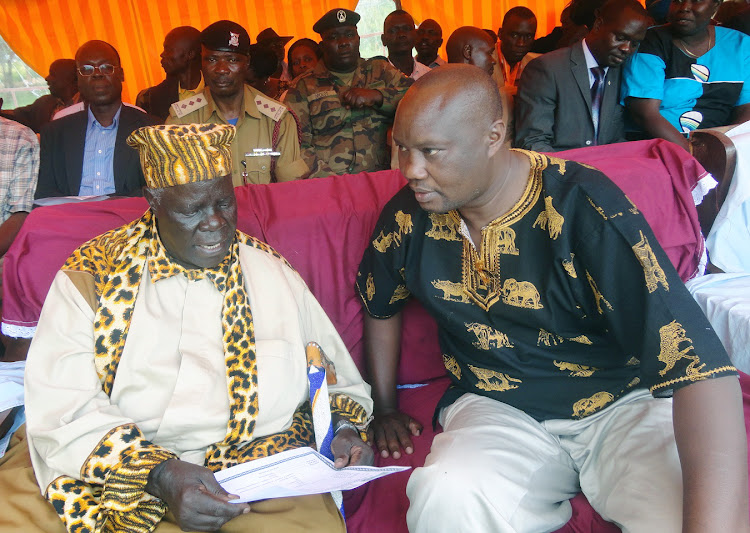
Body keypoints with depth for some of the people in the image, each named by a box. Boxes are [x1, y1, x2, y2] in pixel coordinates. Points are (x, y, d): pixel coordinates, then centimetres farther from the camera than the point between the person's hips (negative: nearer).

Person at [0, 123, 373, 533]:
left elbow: (337, 380, 17)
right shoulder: (93, 274, 3)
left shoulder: (275, 276, 11)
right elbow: (62, 407, -7)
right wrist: (159, 473, -20)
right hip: (109, 470, 0)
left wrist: (343, 430, -3)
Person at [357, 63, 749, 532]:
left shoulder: (583, 206, -19)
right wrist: (386, 408, 17)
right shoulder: (409, 216, -4)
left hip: (622, 402, -2)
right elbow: (379, 303, 17)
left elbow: (699, 360, -27)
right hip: (494, 408, 3)